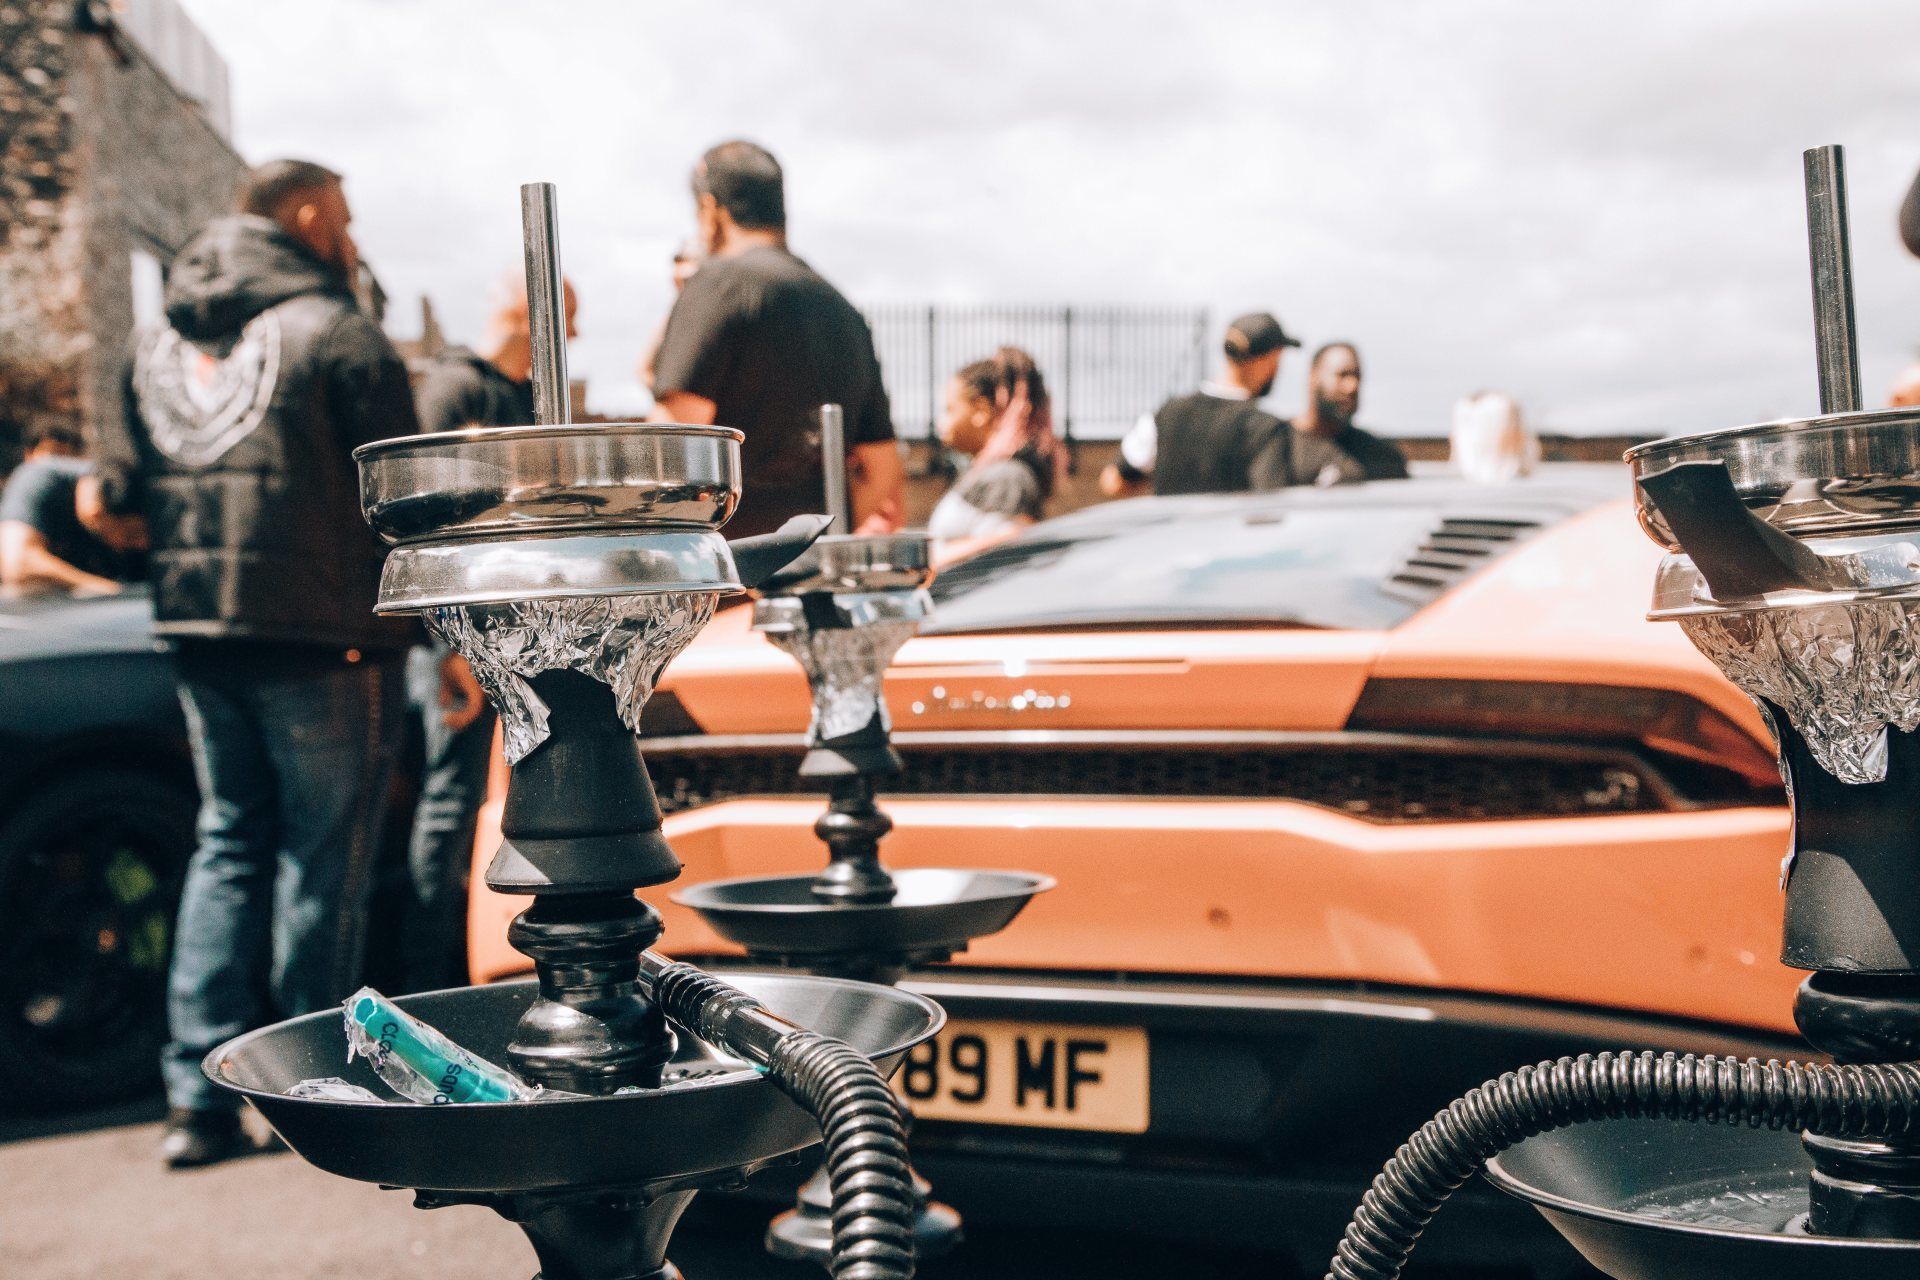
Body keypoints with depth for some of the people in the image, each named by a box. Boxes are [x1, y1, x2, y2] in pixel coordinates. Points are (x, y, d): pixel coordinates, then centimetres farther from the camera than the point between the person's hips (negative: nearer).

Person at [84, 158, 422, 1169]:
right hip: (322, 636, -6)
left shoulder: (157, 343, 13)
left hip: (197, 634, 6)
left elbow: (117, 490, 13)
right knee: (322, 857, 3)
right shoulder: (335, 334, -8)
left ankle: (199, 1093, 11)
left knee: (228, 840, 14)